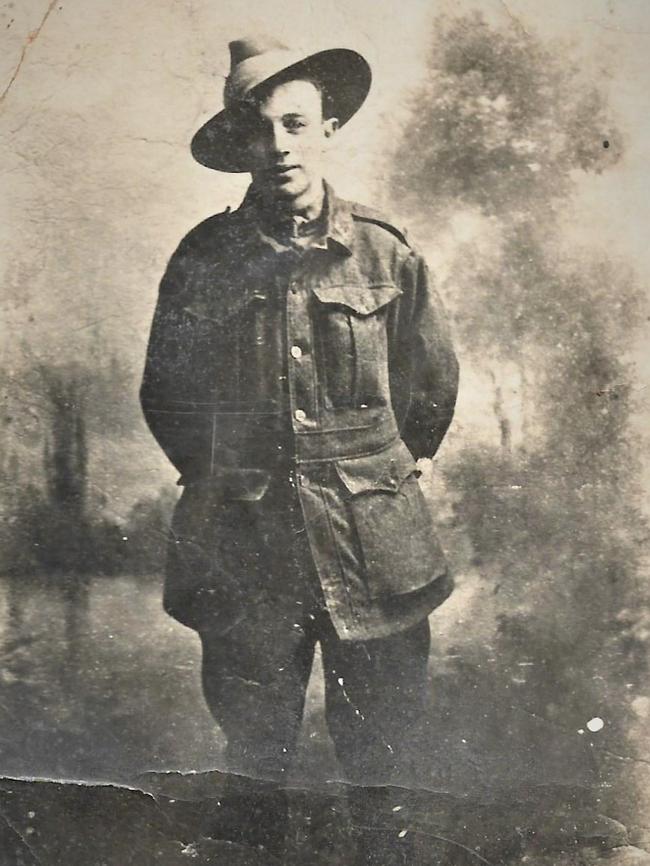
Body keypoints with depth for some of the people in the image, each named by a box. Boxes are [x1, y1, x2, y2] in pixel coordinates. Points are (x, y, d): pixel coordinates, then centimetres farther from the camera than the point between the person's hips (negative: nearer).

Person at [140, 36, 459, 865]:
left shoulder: (388, 253, 0)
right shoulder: (203, 259, 0)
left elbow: (434, 388, 10)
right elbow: (164, 393, 10)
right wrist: (226, 482, 10)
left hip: (374, 544, 0)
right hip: (243, 546, 0)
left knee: (383, 747, 11)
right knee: (252, 739, 12)